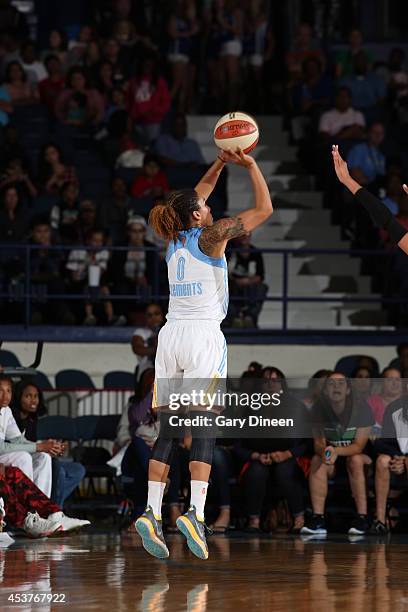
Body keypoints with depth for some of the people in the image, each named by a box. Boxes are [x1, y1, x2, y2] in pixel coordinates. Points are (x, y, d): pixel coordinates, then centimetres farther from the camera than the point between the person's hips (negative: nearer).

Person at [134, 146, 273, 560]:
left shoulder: (174, 239, 14)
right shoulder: (210, 236, -2)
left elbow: (194, 198, 34)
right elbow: (264, 208, 2)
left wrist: (220, 163, 31)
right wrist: (251, 165, 12)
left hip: (171, 335, 6)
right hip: (203, 335, -6)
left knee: (167, 428, 1)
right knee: (203, 427, -10)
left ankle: (152, 512, -10)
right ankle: (195, 512, -24)